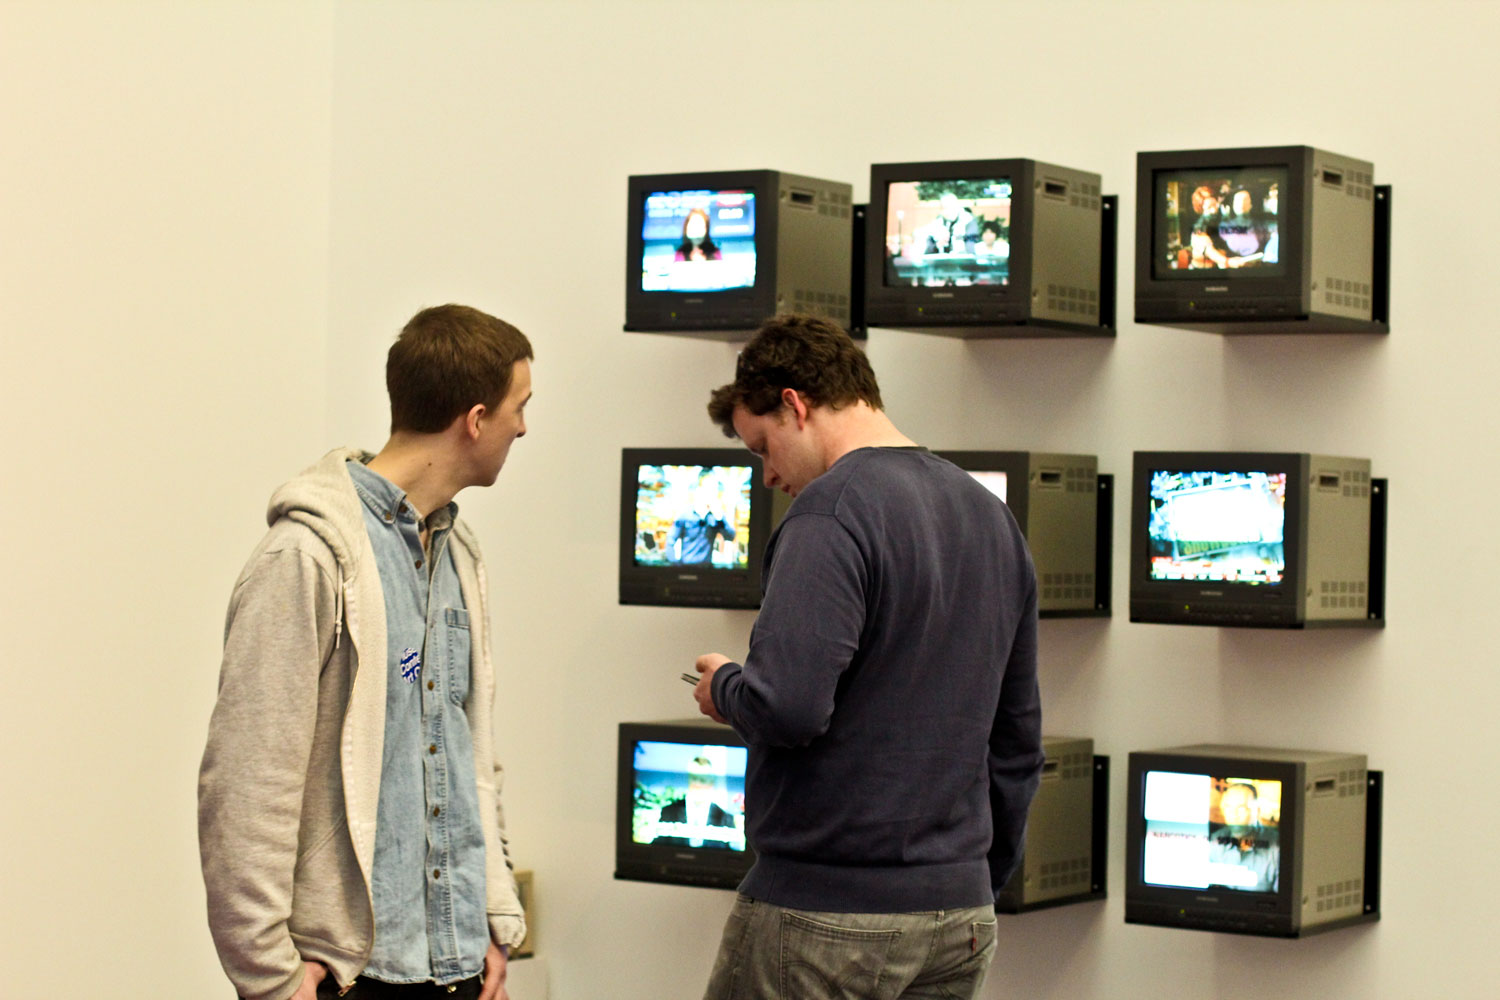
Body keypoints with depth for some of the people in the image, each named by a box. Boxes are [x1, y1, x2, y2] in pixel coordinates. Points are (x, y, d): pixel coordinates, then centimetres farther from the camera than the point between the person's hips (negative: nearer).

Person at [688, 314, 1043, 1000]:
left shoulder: (831, 513, -13)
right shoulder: (991, 515, 14)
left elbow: (789, 706, -24)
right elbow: (1017, 742, 19)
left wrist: (722, 687, -3)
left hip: (824, 916, -8)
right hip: (960, 917, 8)